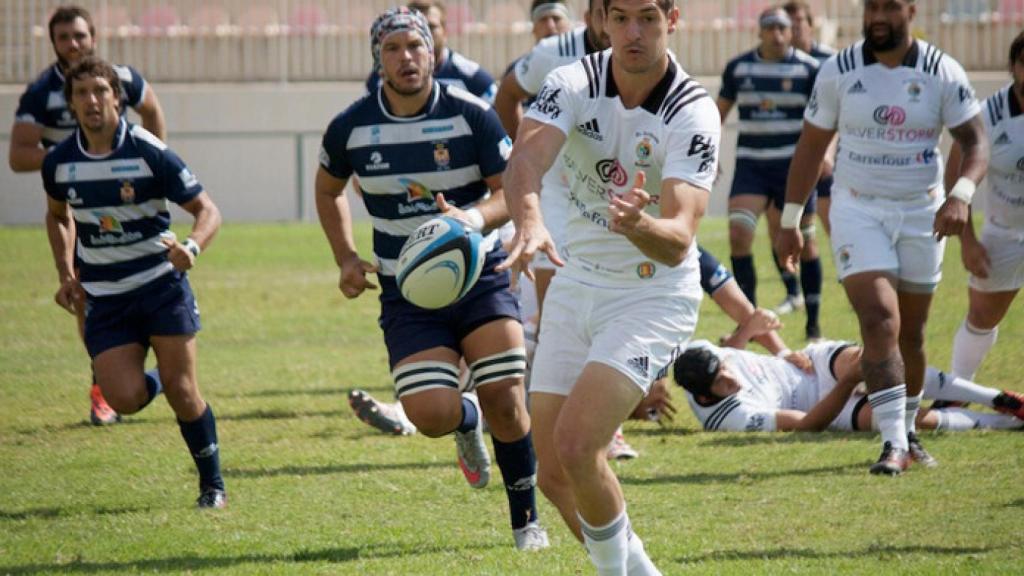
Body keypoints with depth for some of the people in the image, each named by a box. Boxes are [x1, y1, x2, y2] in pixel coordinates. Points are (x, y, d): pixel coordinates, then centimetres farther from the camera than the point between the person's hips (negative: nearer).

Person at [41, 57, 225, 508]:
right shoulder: (59, 162, -1)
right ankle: (153, 380, 25)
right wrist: (67, 275, 9)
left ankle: (213, 485, 12)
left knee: (181, 392, -7)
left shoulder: (149, 153, -13)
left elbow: (206, 209, -8)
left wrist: (190, 247, -29)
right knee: (126, 399, -12)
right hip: (103, 297, 3)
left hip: (161, 282, -3)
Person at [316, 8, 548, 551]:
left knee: (506, 401, -11)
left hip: (480, 277, -1)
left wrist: (476, 218, -28)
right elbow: (328, 190, 16)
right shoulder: (352, 127, -3)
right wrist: (346, 258, 4)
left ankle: (526, 520, 10)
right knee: (429, 414, -16)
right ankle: (467, 420, 23)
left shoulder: (471, 115, -9)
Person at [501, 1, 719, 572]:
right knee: (554, 473, 5)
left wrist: (639, 224, -51)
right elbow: (525, 161, -29)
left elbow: (679, 240, -28)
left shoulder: (694, 113, -19)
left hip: (654, 295, -5)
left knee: (575, 446, -21)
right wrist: (530, 220, -50)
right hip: (576, 284, 5)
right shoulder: (572, 84, -10)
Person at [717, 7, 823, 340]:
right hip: (750, 163, 2)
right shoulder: (738, 68, 5)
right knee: (739, 232, -17)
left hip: (794, 165, -2)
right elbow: (721, 110, 16)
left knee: (804, 243, 4)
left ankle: (813, 322, 16)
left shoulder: (808, 69, -3)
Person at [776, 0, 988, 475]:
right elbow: (811, 147, 4)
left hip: (921, 213, 2)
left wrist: (960, 194, -25)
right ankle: (893, 444, -22)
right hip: (858, 210, -2)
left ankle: (907, 431, 29)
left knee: (911, 333, 11)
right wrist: (790, 220, 4)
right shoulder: (839, 72, -4)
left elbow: (975, 141, -6)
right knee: (879, 322, -17)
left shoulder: (942, 73, -5)